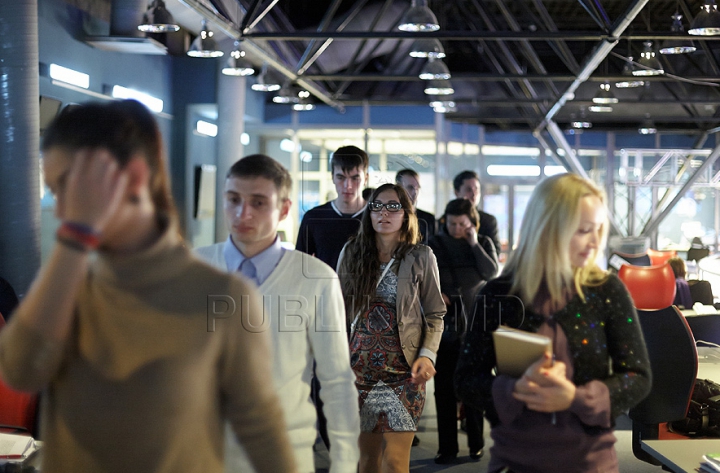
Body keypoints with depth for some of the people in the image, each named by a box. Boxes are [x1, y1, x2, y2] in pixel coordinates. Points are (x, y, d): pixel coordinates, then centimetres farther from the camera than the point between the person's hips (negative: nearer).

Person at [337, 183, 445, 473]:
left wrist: (428, 355, -11)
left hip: (403, 372, -2)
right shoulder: (352, 253, 5)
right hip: (360, 367, 2)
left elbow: (435, 315, 4)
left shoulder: (421, 258, 0)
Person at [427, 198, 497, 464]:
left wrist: (473, 243, -9)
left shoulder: (483, 243, 6)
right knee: (444, 387, 2)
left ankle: (476, 443, 17)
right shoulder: (436, 244, 6)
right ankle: (447, 447, 9)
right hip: (445, 324, 0)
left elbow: (491, 272, -8)